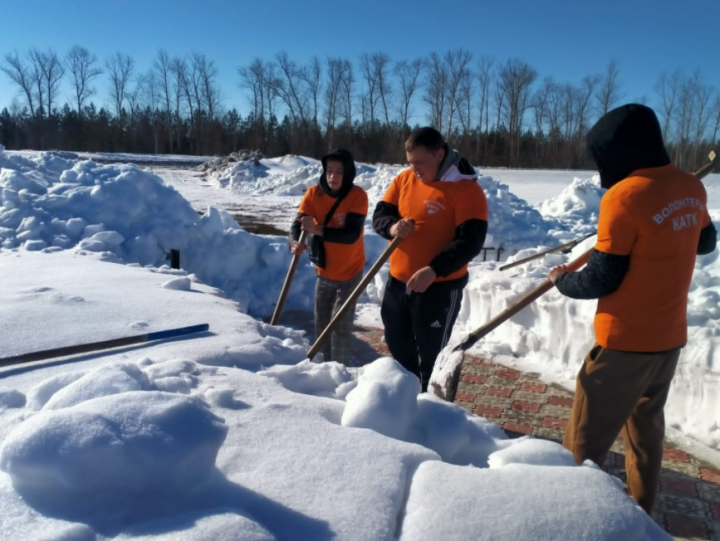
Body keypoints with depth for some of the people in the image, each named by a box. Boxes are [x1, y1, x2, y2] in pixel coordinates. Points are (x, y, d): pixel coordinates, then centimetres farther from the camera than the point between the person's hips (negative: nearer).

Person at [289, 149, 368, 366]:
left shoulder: (358, 196, -20)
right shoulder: (314, 193, -10)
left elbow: (352, 234, -30)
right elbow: (298, 224, -18)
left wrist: (318, 230, -44)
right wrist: (295, 241, -42)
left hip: (350, 273, -4)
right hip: (324, 271, 4)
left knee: (340, 325, -5)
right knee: (321, 323, 14)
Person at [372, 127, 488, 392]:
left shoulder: (466, 189, -15)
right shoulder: (404, 179, 3)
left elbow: (471, 241, -21)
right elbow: (379, 215, 4)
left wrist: (433, 270, -31)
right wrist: (392, 226, -20)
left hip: (440, 287, -7)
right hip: (398, 282, 7)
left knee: (431, 354, 4)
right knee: (399, 348, 21)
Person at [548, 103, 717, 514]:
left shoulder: (625, 196, -22)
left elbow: (602, 279, -19)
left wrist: (563, 280, -2)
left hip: (626, 341, -8)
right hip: (670, 335, 8)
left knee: (587, 437, 5)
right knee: (647, 422, 23)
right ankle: (641, 504, 39)